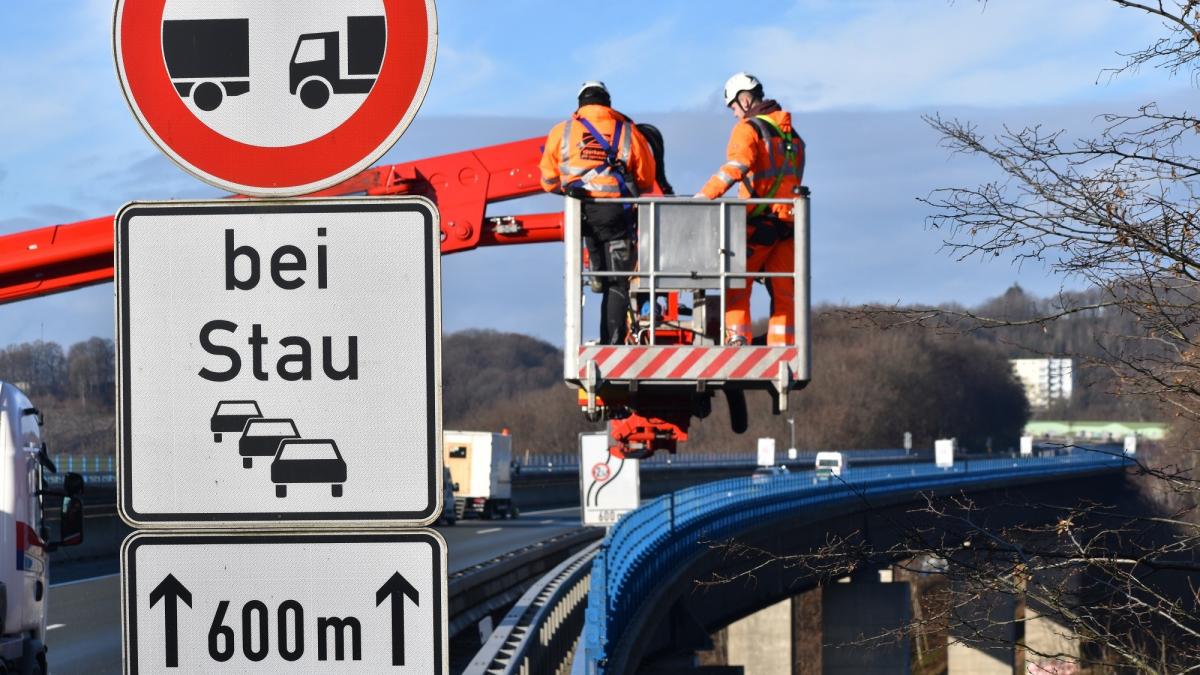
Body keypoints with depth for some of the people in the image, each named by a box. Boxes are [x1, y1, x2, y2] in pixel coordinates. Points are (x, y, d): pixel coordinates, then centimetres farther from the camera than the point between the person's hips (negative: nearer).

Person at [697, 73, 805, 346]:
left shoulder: (748, 129, -6)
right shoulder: (792, 135, 18)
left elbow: (737, 166, -23)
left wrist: (702, 196, -27)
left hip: (759, 221, -6)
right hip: (788, 221, 6)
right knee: (783, 291, 6)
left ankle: (737, 337, -12)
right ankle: (782, 346, 3)